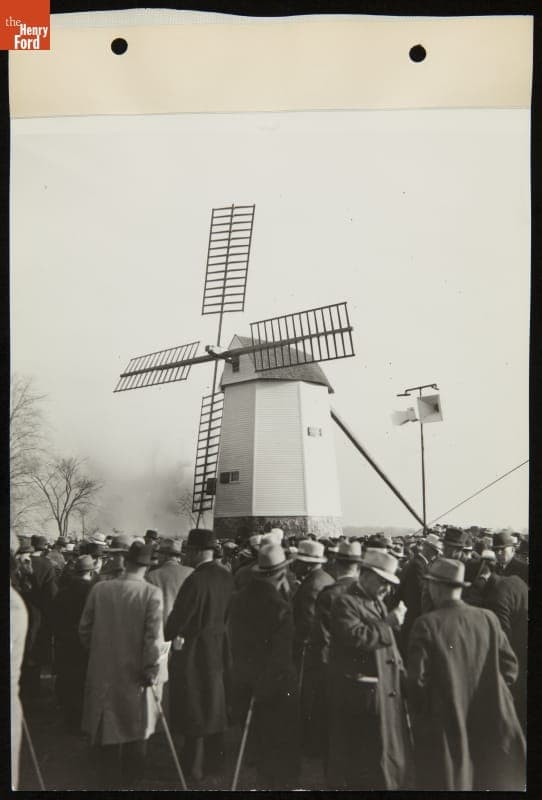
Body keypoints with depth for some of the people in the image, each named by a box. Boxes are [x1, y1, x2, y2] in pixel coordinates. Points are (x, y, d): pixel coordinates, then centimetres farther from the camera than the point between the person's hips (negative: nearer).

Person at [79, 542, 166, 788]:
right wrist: (151, 672, -10)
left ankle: (111, 780, 32)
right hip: (135, 673, -2)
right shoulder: (151, 593, -17)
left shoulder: (99, 589, -9)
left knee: (107, 728, 19)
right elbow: (154, 638, -20)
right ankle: (132, 780, 31)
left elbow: (84, 629, -1)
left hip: (102, 671, 2)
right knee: (135, 730, 18)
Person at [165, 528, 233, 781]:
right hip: (219, 646, 7)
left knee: (193, 708, 8)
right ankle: (213, 758, 35)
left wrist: (167, 636, -3)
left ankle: (194, 766, 18)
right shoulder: (226, 576, -2)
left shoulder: (195, 580, -25)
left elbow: (177, 619, -20)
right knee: (215, 704, 20)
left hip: (193, 649, -7)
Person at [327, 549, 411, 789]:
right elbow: (356, 637, -30)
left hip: (386, 688, 9)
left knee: (388, 749, 21)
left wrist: (399, 668, 11)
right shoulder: (345, 602, -16)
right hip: (361, 694, -9)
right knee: (365, 753, 2)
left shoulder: (377, 602, 14)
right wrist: (389, 623, -23)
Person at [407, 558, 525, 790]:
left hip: (443, 729, -3)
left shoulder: (427, 624, -16)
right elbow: (509, 666, 0)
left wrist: (418, 715, -1)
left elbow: (417, 678, -16)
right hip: (488, 725, 3)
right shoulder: (488, 618, -5)